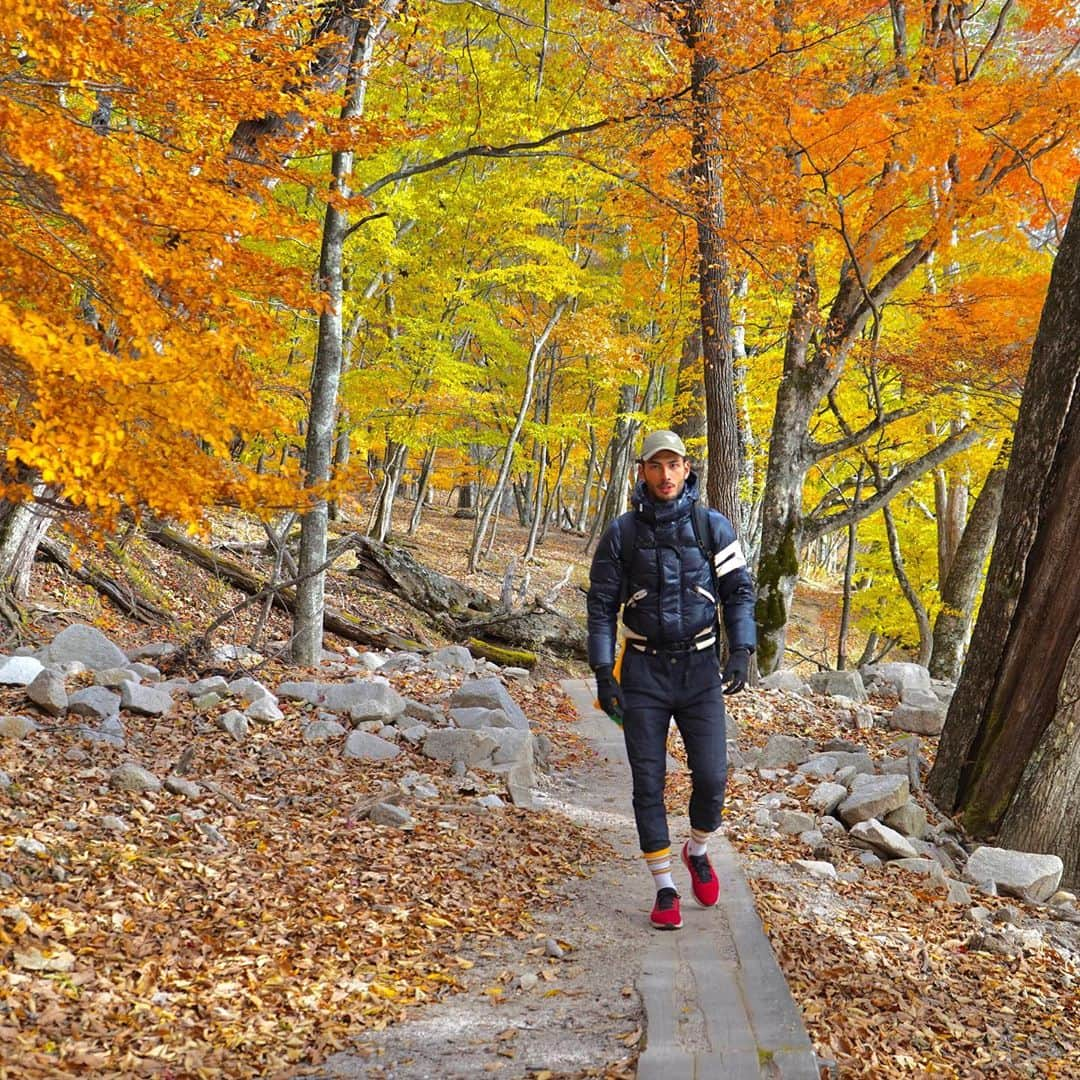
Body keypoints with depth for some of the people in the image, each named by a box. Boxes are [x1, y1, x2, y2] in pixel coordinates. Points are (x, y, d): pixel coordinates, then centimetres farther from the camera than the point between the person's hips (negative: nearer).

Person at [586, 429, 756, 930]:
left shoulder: (713, 527, 0)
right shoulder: (621, 533, 0)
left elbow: (739, 590, 2)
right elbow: (602, 604, 3)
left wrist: (741, 652, -11)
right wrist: (603, 672, -4)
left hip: (699, 670, 0)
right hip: (643, 672, 0)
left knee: (711, 777, -5)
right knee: (648, 782, 1)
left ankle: (697, 851, 26)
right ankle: (665, 889, 13)